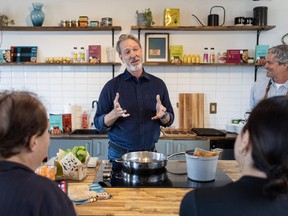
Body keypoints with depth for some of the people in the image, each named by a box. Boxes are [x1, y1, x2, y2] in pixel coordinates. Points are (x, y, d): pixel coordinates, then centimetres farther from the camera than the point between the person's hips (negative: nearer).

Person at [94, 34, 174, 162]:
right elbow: (99, 124, -5)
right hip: (119, 154, -2)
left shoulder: (158, 84, 1)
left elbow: (169, 121, 6)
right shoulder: (112, 86, -6)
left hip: (150, 152, 2)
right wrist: (114, 114, -24)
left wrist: (163, 115, -16)